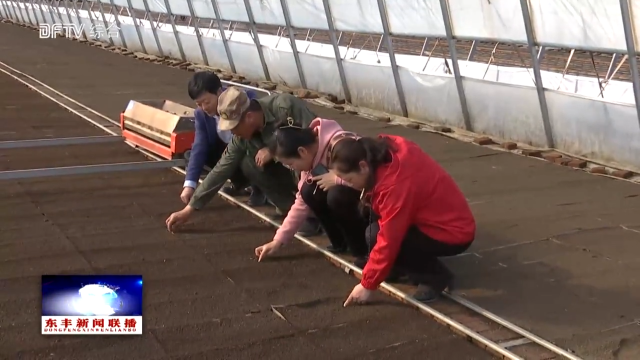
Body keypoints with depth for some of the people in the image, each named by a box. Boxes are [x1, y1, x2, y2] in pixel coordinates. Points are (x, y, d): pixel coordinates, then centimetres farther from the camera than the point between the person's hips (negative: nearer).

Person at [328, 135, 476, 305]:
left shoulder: (395, 185, -32)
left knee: (375, 235, -21)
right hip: (440, 213, 10)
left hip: (453, 233, -10)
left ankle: (436, 276, -4)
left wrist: (367, 285, -16)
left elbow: (388, 241, -27)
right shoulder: (386, 150, -8)